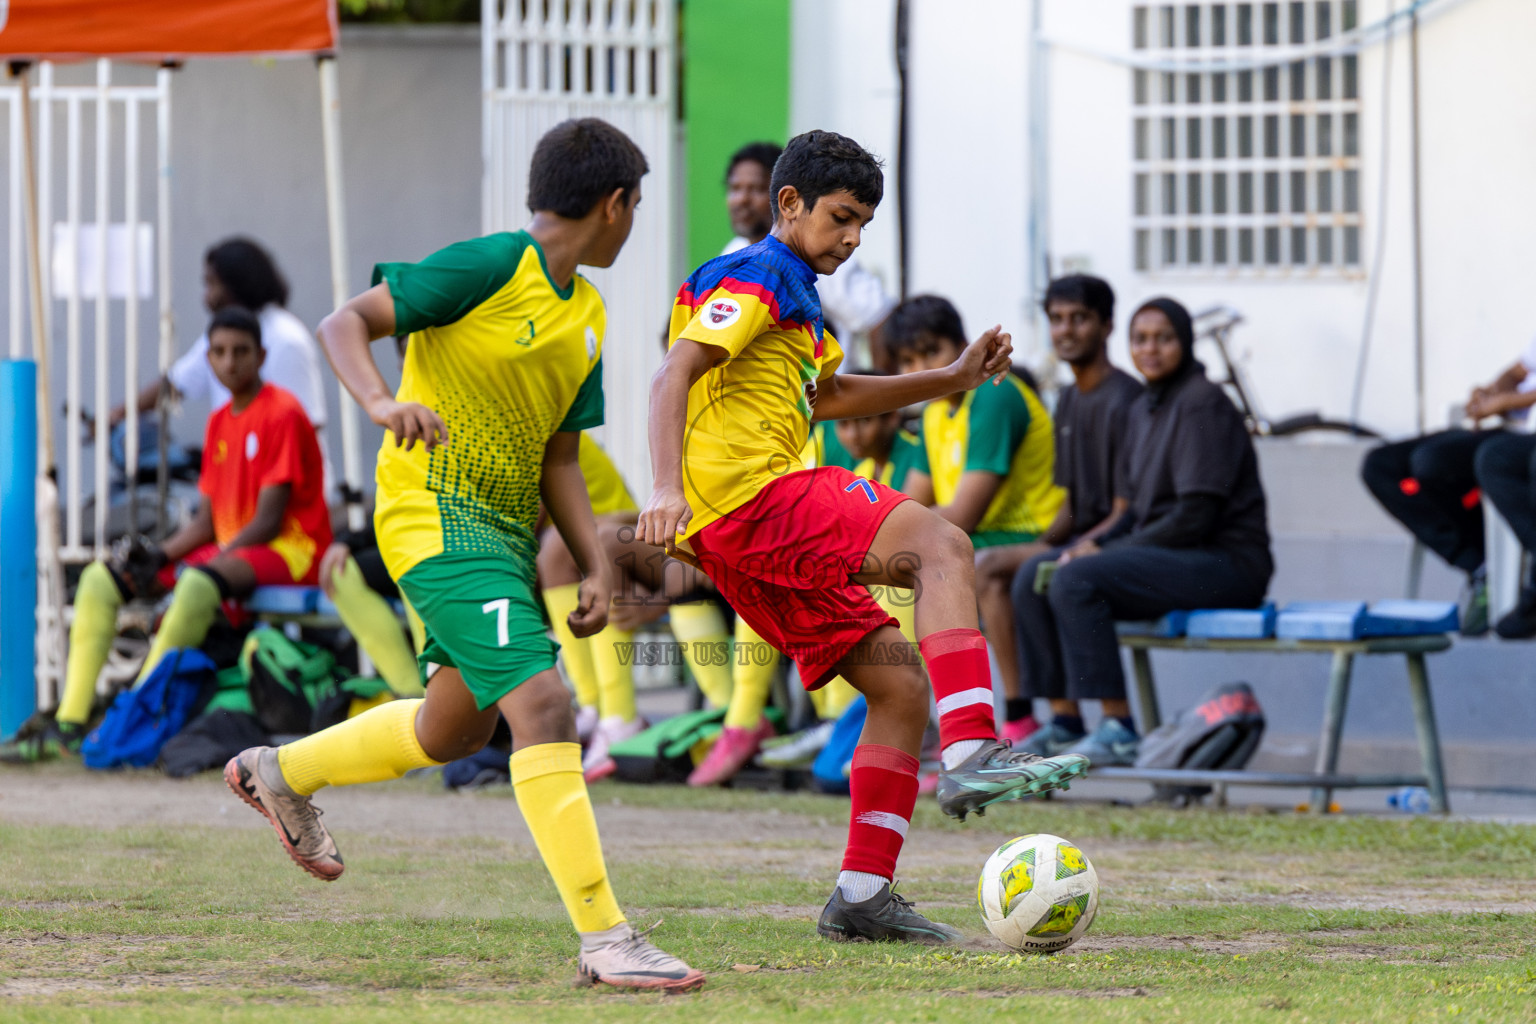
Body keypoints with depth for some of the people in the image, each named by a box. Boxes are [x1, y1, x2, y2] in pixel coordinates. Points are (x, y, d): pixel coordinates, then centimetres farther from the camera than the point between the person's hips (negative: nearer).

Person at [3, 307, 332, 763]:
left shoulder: (283, 414, -10)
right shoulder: (220, 422, 14)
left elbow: (268, 521, -16)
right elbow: (206, 522, 12)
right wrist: (160, 555, -6)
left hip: (289, 549, -9)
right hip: (227, 550, 9)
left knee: (197, 584, -40)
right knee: (100, 579, -3)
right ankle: (68, 724, -12)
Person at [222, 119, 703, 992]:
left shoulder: (588, 315, 12)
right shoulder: (489, 267, -14)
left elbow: (558, 460, 14)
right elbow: (346, 321, -15)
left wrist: (596, 566, 2)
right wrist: (382, 403, -34)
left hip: (506, 529, 10)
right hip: (436, 517, -10)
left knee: (458, 727, 23)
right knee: (541, 702, -20)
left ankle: (282, 773, 47)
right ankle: (605, 939, -24)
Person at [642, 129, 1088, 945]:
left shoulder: (794, 294, 28)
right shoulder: (756, 277, -3)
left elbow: (829, 394, 44)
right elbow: (675, 373, -16)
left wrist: (952, 379, 36)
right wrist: (666, 488, -31)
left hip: (756, 542, 10)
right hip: (746, 493, -10)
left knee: (901, 685, 7)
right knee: (940, 546, -24)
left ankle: (862, 895, 5)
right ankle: (970, 755, -39)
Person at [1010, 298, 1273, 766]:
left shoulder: (1204, 403, -12)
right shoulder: (1143, 410, 16)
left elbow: (1196, 515, -18)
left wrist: (1112, 551, -15)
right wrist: (1096, 543, 0)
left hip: (1226, 560, -9)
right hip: (1167, 552, 9)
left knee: (1076, 581, -27)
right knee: (1034, 576, -1)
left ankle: (1119, 730, -26)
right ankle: (1064, 723, -2)